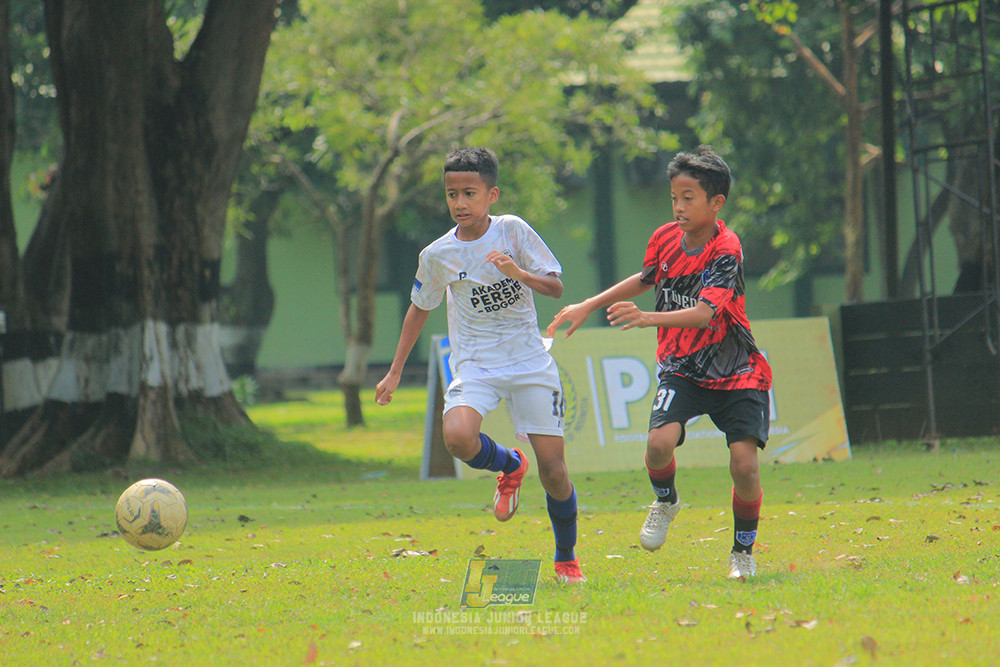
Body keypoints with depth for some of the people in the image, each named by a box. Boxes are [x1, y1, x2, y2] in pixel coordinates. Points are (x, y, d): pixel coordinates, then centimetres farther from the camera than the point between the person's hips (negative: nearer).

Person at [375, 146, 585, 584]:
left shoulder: (513, 231, -5)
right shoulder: (438, 256, -2)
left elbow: (556, 288, -3)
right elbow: (419, 309, 13)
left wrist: (520, 273, -24)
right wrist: (395, 372, 14)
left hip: (530, 362, 0)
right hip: (476, 364, 0)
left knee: (552, 468, -4)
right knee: (457, 437, -30)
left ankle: (566, 559, 20)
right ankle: (509, 467, 6)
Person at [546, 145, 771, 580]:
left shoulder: (726, 250, -19)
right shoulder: (664, 239, -1)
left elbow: (704, 314, -31)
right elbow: (646, 279, 22)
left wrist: (648, 318, -45)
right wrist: (587, 306, 19)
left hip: (734, 373, -3)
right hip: (681, 368, 3)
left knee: (744, 464, -15)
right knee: (660, 440, -24)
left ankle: (743, 551, 10)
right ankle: (665, 502, 9)